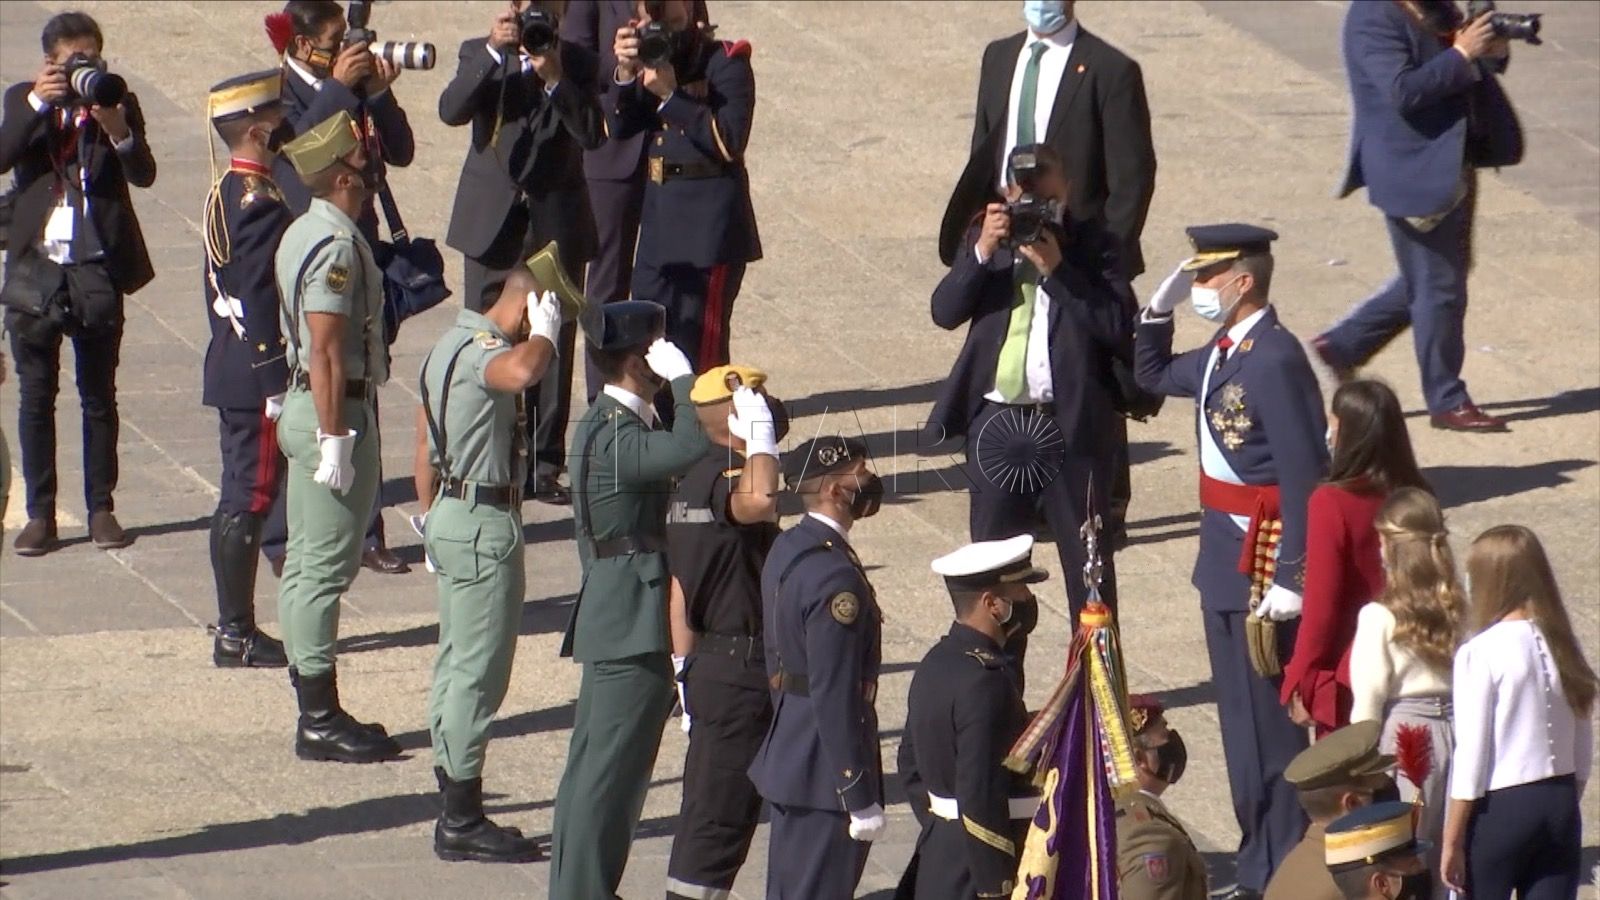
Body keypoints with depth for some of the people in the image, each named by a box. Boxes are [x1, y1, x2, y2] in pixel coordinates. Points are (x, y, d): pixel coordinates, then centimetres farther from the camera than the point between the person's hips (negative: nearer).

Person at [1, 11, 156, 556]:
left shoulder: (118, 103, 0)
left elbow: (144, 175, -11)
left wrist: (118, 131, -29)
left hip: (97, 271, 0)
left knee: (99, 397, 7)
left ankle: (101, 510, 14)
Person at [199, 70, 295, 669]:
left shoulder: (227, 195, 12)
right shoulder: (261, 206, -19)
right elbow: (260, 304, -22)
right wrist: (277, 388, -20)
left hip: (234, 371, 10)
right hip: (258, 378, -10)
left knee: (242, 499, 13)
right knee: (249, 500, -4)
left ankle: (236, 626, 18)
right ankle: (237, 635, 0)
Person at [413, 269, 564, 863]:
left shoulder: (452, 344, 13)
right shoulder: (484, 351, -20)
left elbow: (425, 441, 20)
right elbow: (522, 371, -44)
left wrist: (430, 514, 28)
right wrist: (544, 333, -23)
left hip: (452, 518, 11)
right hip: (485, 524, -11)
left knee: (457, 661, 15)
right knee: (480, 670, -7)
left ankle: (454, 796, 22)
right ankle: (462, 822, -5)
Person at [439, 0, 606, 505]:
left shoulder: (576, 63, 3)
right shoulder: (480, 55, 5)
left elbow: (591, 133, -10)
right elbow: (451, 111, -13)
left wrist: (554, 78, -20)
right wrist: (494, 52, -21)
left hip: (556, 223, 0)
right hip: (492, 220, 0)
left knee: (553, 347, 1)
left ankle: (545, 464, 8)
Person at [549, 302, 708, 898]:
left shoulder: (603, 425, 13)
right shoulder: (618, 438, -20)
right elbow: (693, 447, -36)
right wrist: (682, 376, -25)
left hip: (609, 620, 11)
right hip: (633, 625, -11)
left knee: (593, 763, 16)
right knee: (615, 769, -5)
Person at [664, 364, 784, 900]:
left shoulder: (691, 484, 12)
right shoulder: (727, 479, -17)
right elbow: (759, 500, -44)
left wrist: (686, 672, 18)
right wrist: (760, 436, -28)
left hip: (708, 666, 10)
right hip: (744, 671, -10)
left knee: (709, 806, 16)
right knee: (718, 813, -6)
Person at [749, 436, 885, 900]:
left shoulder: (787, 550, 7)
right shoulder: (835, 577, -23)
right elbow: (835, 698, -24)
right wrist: (860, 799, -19)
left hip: (786, 755, 10)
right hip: (824, 771, -10)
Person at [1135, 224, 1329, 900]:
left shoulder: (1275, 361, -20)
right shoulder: (1224, 351, 9)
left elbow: (1305, 476, -22)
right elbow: (1154, 377, 29)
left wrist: (1289, 579, -23)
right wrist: (1158, 309, 12)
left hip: (1262, 563, -10)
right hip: (1225, 560, 10)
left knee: (1266, 718, -4)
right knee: (1241, 716, 16)